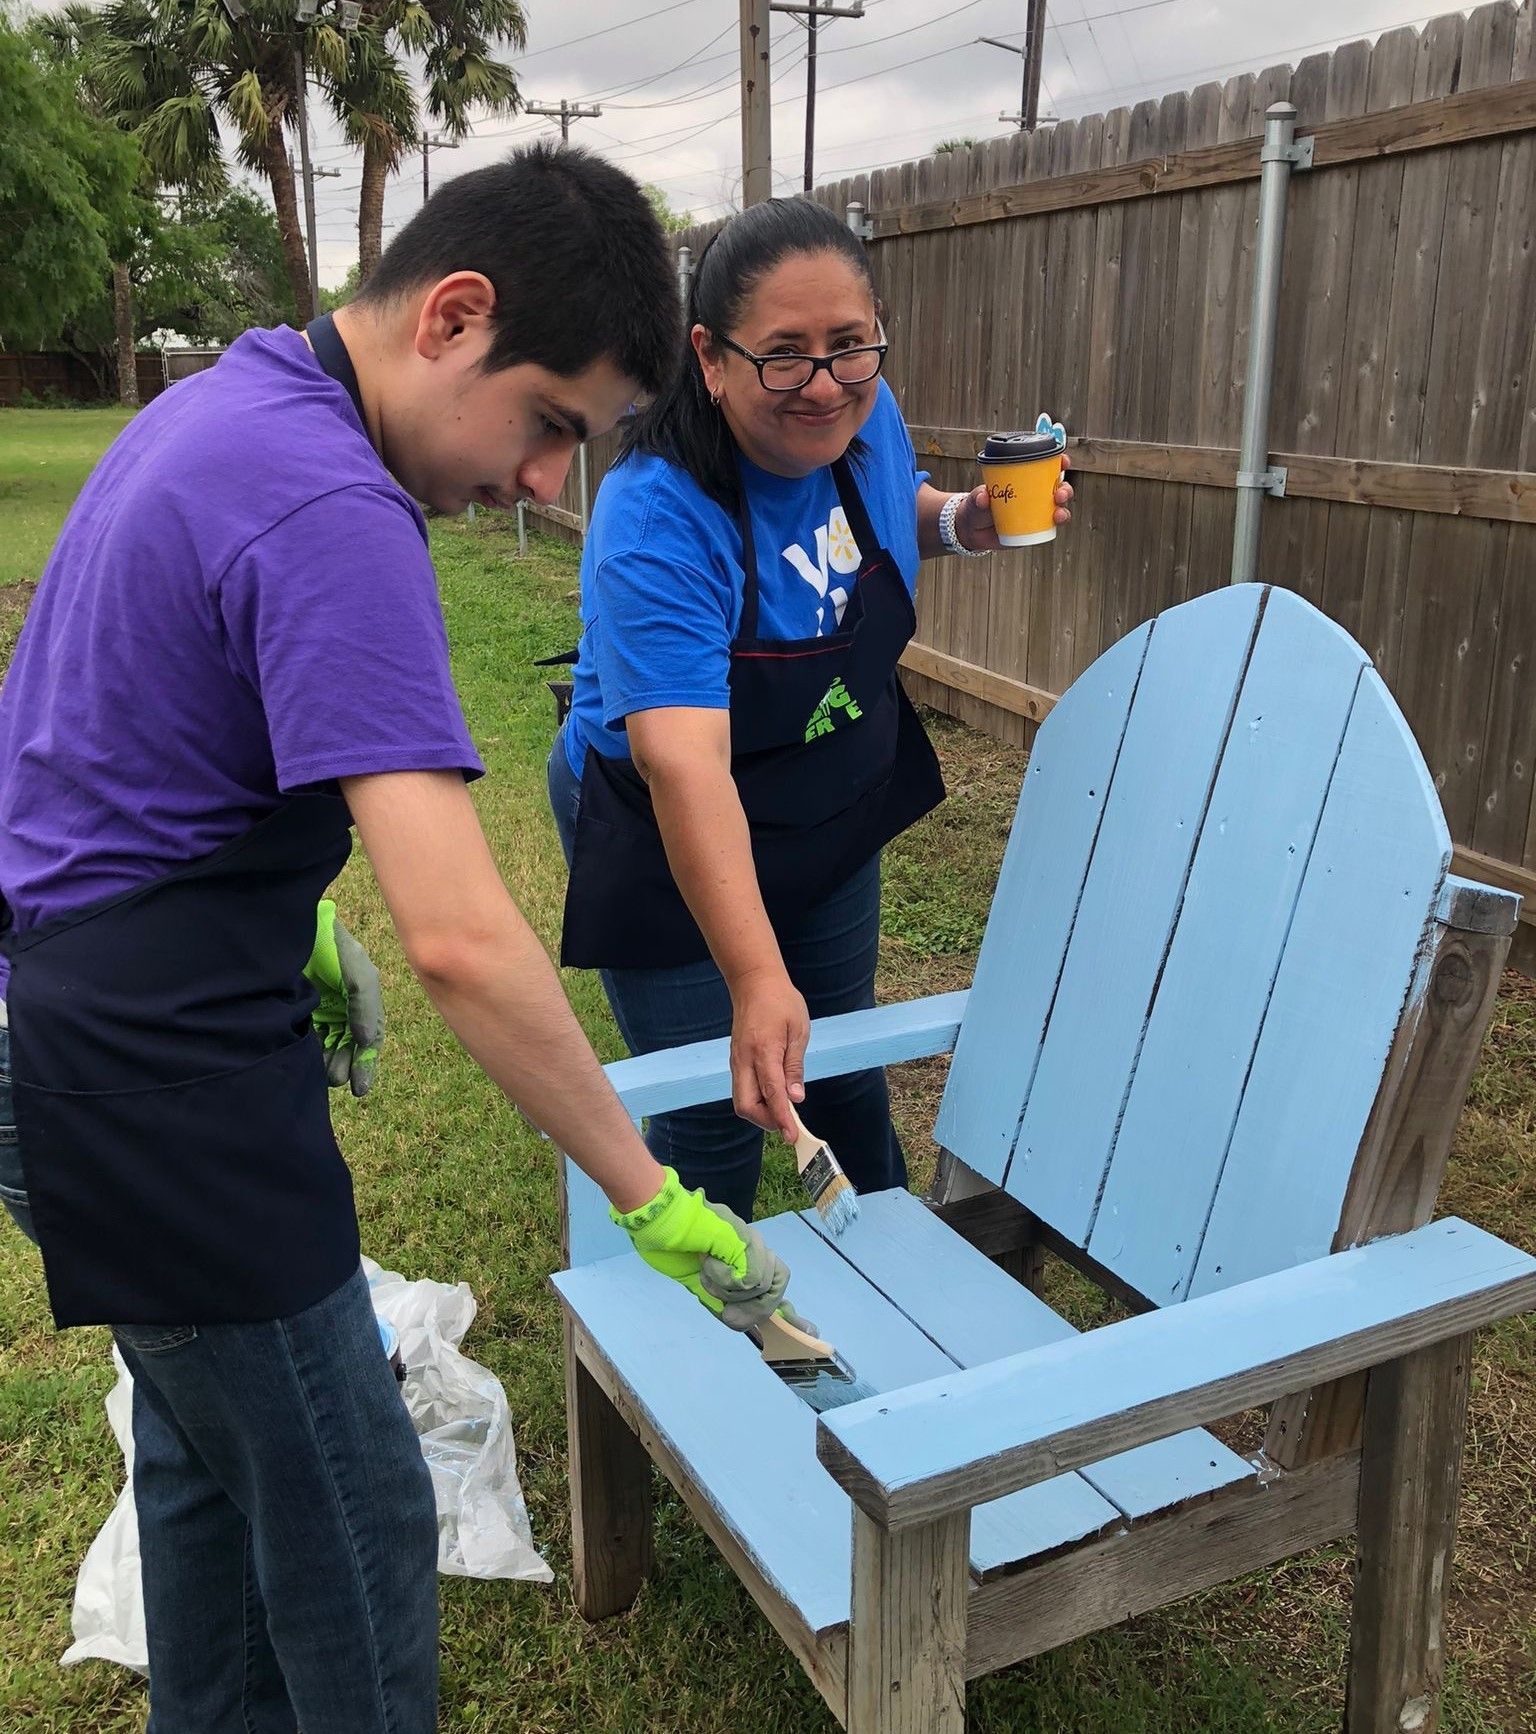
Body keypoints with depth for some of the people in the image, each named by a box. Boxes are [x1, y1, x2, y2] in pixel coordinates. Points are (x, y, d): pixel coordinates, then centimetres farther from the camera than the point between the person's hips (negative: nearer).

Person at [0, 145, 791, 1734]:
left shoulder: (224, 401, 8)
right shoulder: (330, 513, -25)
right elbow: (459, 937, -32)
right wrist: (646, 1198, -23)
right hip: (158, 1074, -10)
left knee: (209, 1457, 25)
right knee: (347, 1516, 6)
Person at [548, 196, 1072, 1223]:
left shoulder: (864, 417, -13)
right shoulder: (655, 525, -34)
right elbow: (684, 766, -44)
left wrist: (962, 522, -10)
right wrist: (756, 981, -54)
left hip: (840, 817, 6)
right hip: (675, 847, -6)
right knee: (720, 1120, 3)